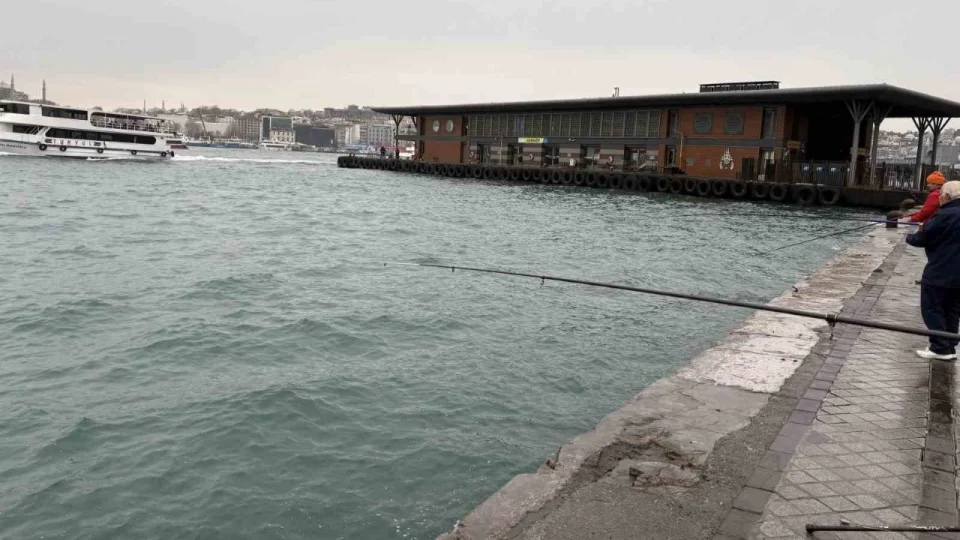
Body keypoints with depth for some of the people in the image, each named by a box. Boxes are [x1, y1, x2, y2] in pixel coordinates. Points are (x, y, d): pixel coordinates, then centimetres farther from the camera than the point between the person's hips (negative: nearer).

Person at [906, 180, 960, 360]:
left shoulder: (945, 215, -18)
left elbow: (921, 239, -12)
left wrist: (910, 237, 8)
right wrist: (927, 228, 13)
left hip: (940, 273, -8)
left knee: (932, 309, 0)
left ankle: (941, 348, -2)